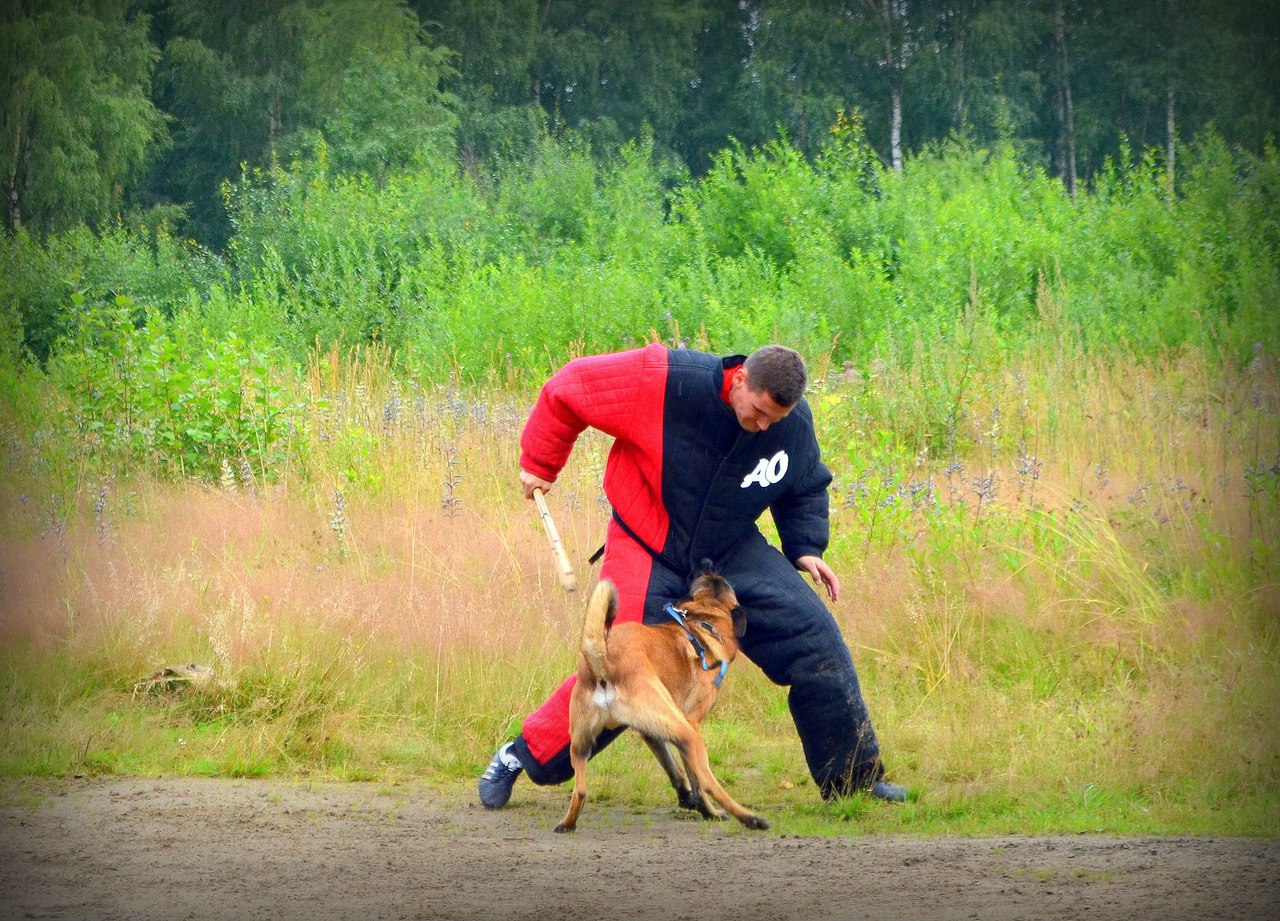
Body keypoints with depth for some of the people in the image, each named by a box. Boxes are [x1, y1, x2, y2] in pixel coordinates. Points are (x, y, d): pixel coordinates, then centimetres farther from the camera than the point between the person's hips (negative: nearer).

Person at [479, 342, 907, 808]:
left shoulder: (795, 423, -10)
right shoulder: (663, 383, -26)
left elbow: (805, 488, 14)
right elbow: (567, 391, -12)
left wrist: (805, 547, -1)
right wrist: (539, 463, 0)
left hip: (733, 552, 4)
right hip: (648, 551, -4)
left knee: (814, 636, -8)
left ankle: (854, 776, 5)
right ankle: (523, 755, 5)